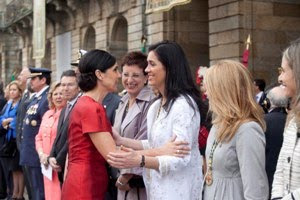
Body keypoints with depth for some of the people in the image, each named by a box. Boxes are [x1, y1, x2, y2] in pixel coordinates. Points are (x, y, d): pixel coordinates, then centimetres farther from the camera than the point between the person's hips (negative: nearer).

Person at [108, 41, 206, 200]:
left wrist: (139, 161, -38)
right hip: (159, 187, 9)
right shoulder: (157, 106, 10)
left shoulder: (183, 104, -20)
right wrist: (121, 141, 5)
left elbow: (181, 158, -26)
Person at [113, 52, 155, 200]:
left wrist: (126, 176, -13)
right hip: (123, 176, 7)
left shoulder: (151, 103, -17)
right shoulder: (123, 102, 10)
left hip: (140, 179, -7)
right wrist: (121, 175, 10)